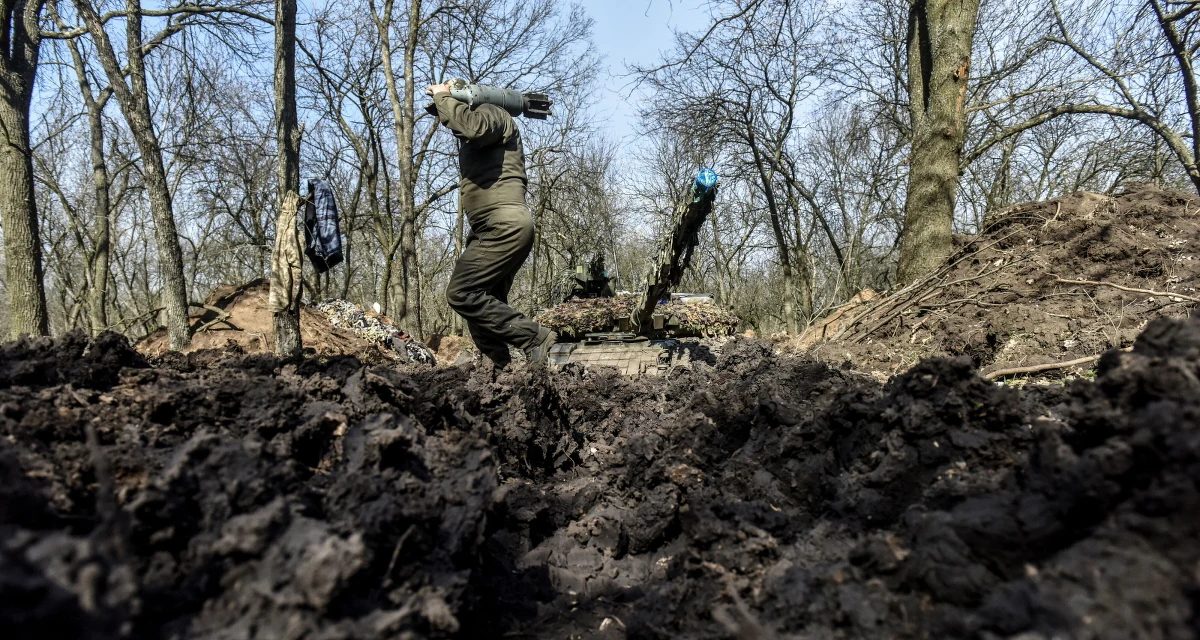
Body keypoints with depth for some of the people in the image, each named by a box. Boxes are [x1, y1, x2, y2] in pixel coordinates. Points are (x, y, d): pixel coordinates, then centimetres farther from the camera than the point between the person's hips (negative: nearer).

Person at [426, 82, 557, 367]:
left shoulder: (491, 113, 0)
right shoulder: (473, 139, 29)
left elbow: (473, 127, -23)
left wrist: (443, 97, -11)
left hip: (505, 226, -11)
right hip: (493, 230, 11)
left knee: (461, 293, -15)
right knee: (484, 302, 7)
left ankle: (534, 337, -12)